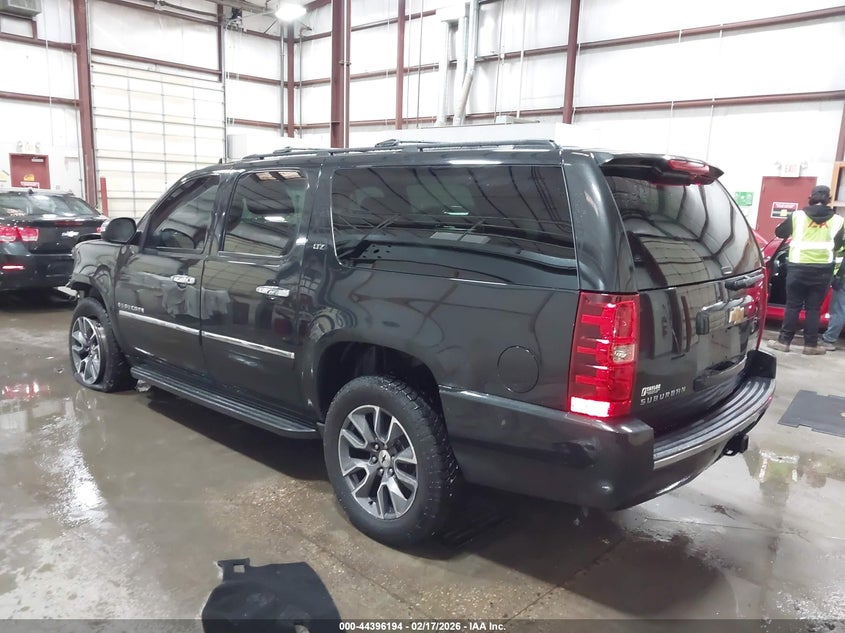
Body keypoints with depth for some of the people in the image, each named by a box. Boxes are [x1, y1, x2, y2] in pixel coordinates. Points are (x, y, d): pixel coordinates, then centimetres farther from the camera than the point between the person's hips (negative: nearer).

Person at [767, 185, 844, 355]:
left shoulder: (797, 216, -1)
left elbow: (779, 232, 12)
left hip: (799, 267, -1)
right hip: (823, 269, 1)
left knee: (792, 306, 6)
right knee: (813, 308, 8)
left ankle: (783, 341, 7)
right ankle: (811, 344, 11)